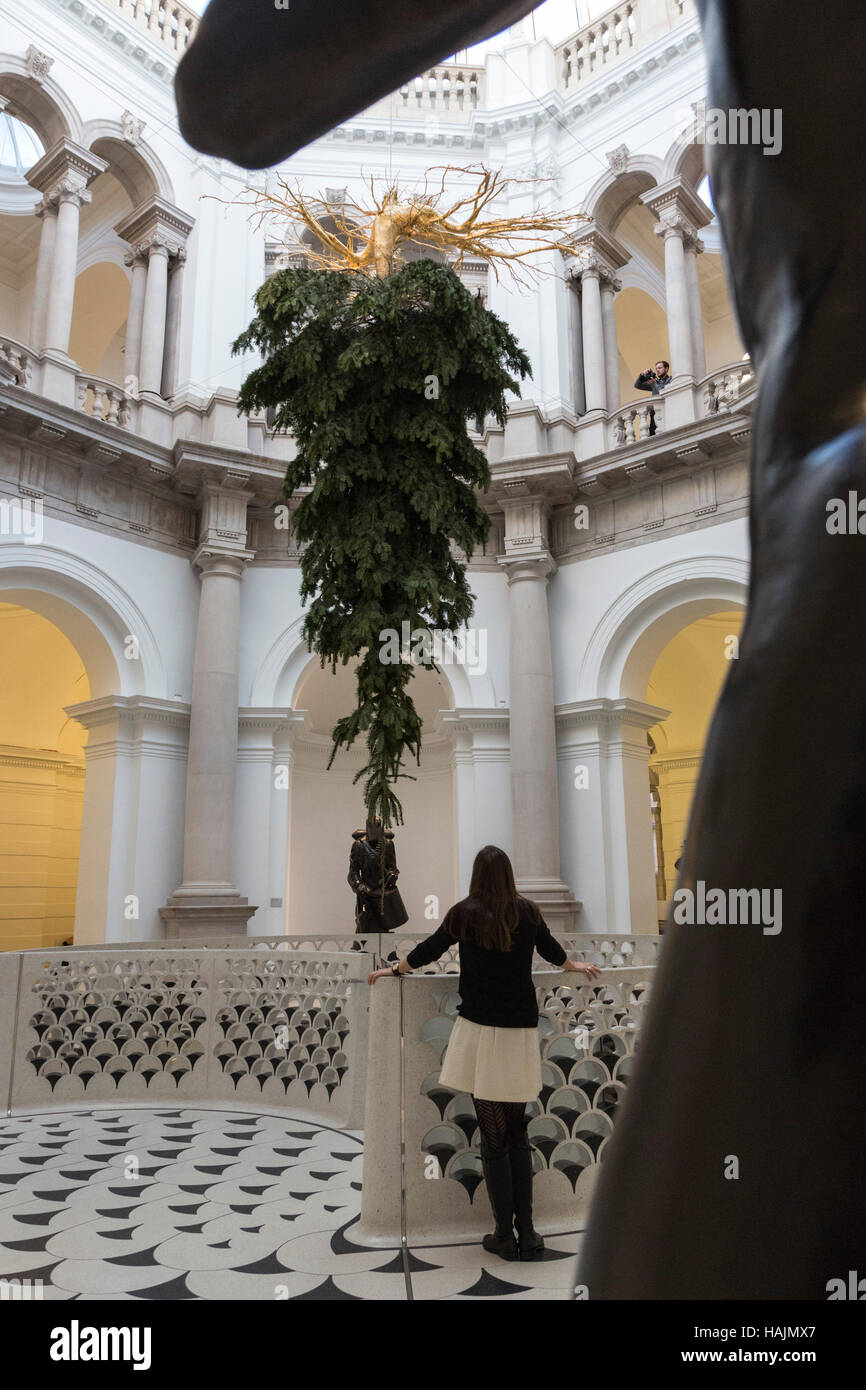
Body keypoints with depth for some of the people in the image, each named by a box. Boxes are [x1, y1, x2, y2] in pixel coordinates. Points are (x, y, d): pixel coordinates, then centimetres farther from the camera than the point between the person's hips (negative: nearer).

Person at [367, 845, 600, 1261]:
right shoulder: (527, 912, 3)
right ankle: (527, 1233, 17)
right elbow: (552, 951, 21)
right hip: (522, 1032, 3)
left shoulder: (465, 912, -4)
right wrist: (577, 966, 42)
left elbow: (427, 950, 8)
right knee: (518, 1134, 15)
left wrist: (393, 969, 26)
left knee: (493, 1138, 6)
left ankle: (505, 1235, 12)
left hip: (482, 1031, -3)